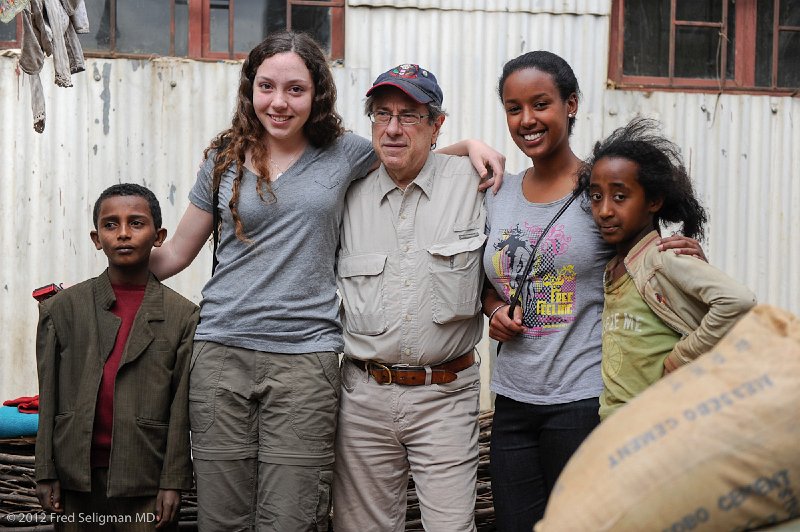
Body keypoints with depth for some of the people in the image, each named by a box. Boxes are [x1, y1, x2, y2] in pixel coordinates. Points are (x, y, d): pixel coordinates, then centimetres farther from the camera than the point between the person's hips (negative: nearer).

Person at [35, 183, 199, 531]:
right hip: (78, 476, 2)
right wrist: (46, 475, 1)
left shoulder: (183, 316, 0)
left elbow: (181, 407, -2)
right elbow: (49, 399, 5)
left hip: (146, 479, -1)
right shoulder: (63, 309, 5)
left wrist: (173, 482, -5)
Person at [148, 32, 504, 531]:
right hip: (222, 355, 1)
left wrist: (471, 144, 4)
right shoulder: (226, 160, 8)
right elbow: (176, 253, 16)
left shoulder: (343, 152, 5)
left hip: (305, 356, -1)